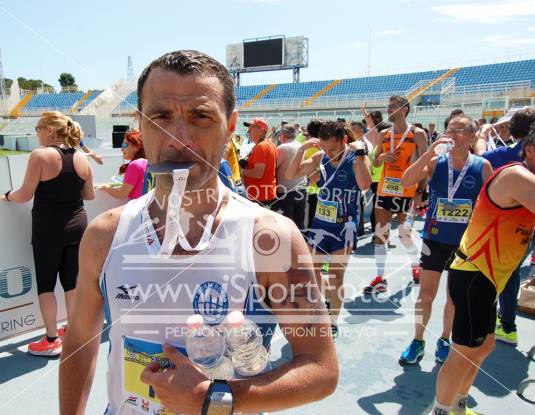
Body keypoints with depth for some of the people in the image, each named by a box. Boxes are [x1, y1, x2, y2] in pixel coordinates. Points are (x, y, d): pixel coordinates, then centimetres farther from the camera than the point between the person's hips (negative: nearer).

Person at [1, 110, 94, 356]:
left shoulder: (40, 156, -12)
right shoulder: (81, 158, 3)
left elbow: (25, 195, -10)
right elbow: (89, 196, 11)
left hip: (48, 229, -5)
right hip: (77, 225, 5)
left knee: (46, 283, 8)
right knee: (71, 281, 14)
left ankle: (51, 340, 16)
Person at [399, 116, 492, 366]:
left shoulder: (482, 166, -3)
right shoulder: (435, 162, -3)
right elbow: (405, 182, -17)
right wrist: (429, 152, -24)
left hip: (466, 241, 0)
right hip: (435, 238, 0)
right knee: (426, 294, 4)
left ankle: (444, 340, 32)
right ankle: (418, 341, 21)